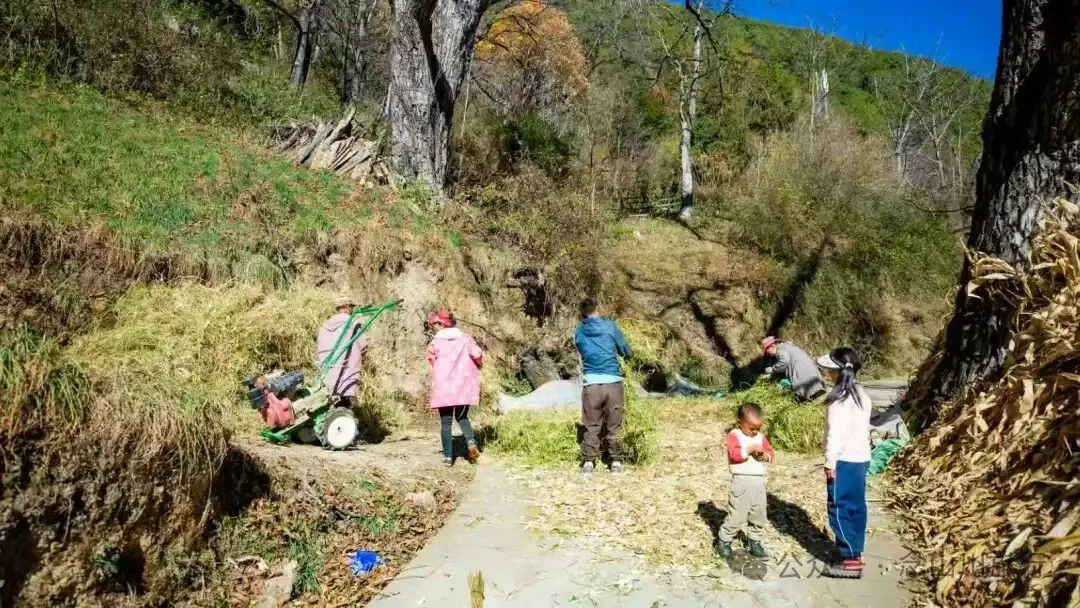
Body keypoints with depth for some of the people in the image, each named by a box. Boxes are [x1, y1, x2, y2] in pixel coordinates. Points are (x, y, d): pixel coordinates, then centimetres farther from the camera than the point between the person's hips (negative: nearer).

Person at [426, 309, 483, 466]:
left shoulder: (435, 342, -3)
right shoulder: (464, 338, 0)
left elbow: (432, 362, 6)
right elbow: (477, 355, -7)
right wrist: (479, 365, 14)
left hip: (443, 387, -2)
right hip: (464, 385, 2)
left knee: (446, 422, 6)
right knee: (462, 417, 19)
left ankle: (448, 457, 4)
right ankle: (471, 442, -7)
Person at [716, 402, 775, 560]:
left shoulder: (760, 436, 13)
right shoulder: (734, 435, -7)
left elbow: (771, 453, 13)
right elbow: (734, 454, -21)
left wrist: (766, 456, -8)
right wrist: (749, 449, -28)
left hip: (759, 481, 7)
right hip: (741, 482, -7)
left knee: (758, 516, 13)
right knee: (737, 515, -5)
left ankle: (754, 543, 27)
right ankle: (723, 541, 9)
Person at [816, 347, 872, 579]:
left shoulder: (841, 397, -17)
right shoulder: (861, 394, 11)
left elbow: (837, 432, -20)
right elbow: (863, 428, 14)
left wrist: (830, 462, -15)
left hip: (844, 460, -9)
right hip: (860, 458, 9)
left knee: (840, 509, -4)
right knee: (855, 507, 13)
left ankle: (851, 560, -2)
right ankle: (855, 553, 20)